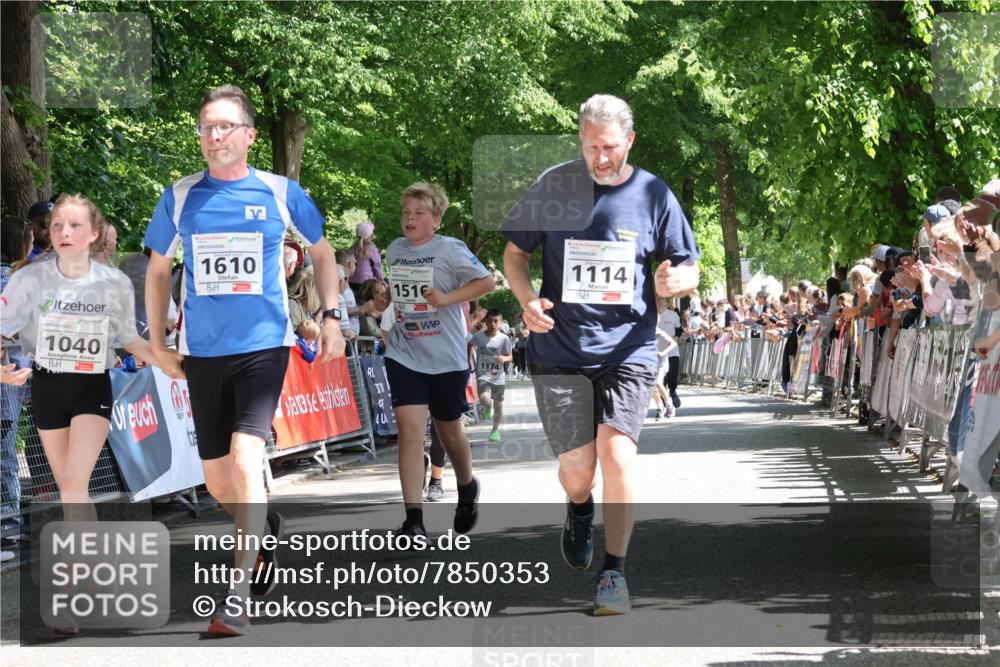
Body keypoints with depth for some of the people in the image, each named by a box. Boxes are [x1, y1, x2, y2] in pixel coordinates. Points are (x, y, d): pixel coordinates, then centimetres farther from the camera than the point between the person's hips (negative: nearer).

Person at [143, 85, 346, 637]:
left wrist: (331, 316, 5)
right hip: (202, 352, 3)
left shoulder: (281, 193, -1)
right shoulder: (180, 197, 3)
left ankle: (239, 590, -18)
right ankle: (263, 530, 43)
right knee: (217, 480, 10)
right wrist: (158, 343, 10)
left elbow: (321, 251, 15)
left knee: (244, 458, -21)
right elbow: (158, 268, 15)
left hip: (263, 344, -3)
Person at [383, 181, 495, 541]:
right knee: (409, 428, -13)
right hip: (404, 355, 3)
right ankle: (413, 519, -16)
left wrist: (446, 298, -21)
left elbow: (487, 282, -13)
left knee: (449, 431, 12)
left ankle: (467, 488, 44)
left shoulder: (450, 249, -8)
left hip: (447, 357, -3)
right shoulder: (394, 250, 7)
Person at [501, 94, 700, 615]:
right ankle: (579, 509, 39)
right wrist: (527, 299, -12)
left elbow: (690, 270, 6)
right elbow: (514, 253, 8)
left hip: (628, 350, -1)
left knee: (616, 455, -18)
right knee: (576, 469, 0)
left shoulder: (653, 195, -1)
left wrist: (674, 281, -19)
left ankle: (614, 572, -5)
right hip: (560, 351, 1)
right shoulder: (553, 186, -1)